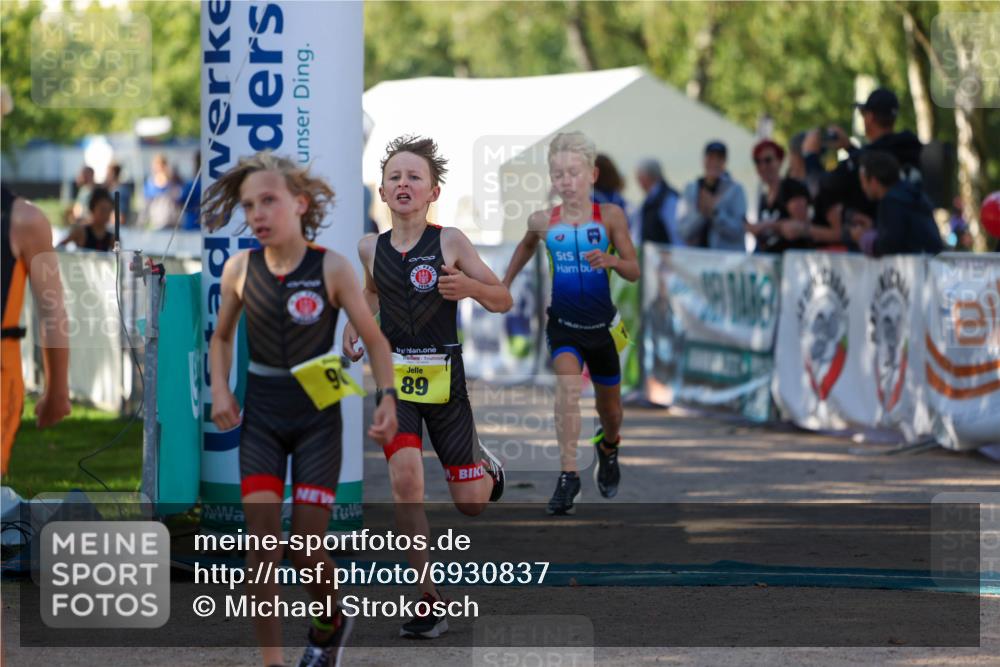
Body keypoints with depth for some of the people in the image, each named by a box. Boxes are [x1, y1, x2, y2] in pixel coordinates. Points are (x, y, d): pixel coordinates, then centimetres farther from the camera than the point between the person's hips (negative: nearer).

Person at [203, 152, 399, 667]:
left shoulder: (331, 268, -11)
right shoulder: (240, 269, -3)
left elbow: (374, 339, -3)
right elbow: (222, 337, 14)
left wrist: (387, 399, -16)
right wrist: (220, 391, 0)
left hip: (317, 417, -2)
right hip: (260, 417, 2)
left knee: (307, 550, -1)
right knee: (262, 543, -9)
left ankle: (330, 623, 32)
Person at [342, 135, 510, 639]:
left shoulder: (449, 242, -8)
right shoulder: (371, 248, 1)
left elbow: (504, 301, -3)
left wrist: (470, 287, -23)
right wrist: (354, 324, 8)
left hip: (443, 376, -1)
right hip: (394, 375, 1)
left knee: (470, 503, 4)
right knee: (405, 479, -20)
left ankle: (486, 466, 43)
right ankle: (427, 600, -11)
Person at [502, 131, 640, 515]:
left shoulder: (610, 216, -10)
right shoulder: (543, 221, -5)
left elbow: (634, 272, -10)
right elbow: (527, 246, 19)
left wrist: (611, 261, -29)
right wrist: (503, 285, 20)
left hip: (602, 326, 1)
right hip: (563, 325, -1)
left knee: (610, 410, 16)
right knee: (567, 383, -29)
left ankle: (608, 449, 51)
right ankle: (568, 476, -31)